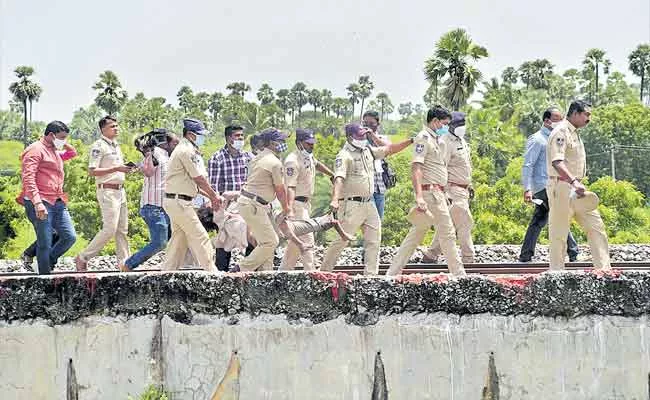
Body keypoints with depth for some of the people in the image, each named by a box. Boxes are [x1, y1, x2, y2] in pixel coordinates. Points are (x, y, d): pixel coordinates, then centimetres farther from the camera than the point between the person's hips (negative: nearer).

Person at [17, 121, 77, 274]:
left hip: (58, 203, 9)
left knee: (70, 237, 0)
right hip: (41, 204, -9)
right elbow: (28, 178, -18)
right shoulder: (36, 150, -6)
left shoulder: (55, 152, 23)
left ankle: (48, 262, 18)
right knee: (45, 243, -6)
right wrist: (37, 203, -26)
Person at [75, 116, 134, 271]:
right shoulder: (98, 146, -9)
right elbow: (92, 171, -17)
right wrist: (116, 169, -21)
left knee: (122, 230, 8)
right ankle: (82, 258, -3)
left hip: (120, 190, 9)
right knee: (110, 229, -13)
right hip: (107, 190, -9)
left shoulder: (116, 146, 18)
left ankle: (124, 263, 12)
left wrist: (126, 169, 7)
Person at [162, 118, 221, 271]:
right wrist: (214, 196, 0)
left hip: (176, 202, 11)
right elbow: (199, 179, -12)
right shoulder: (187, 151, -14)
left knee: (179, 238, 12)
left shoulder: (187, 150, 19)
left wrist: (210, 196, 14)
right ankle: (212, 272, -7)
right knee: (200, 237, -8)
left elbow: (193, 182, 20)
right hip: (179, 202, -11)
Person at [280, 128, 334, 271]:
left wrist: (333, 175, 39)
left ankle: (284, 270, 21)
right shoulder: (293, 161, -21)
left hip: (306, 202, 10)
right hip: (297, 203, -10)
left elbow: (317, 164, 33)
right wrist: (289, 208, -40)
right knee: (307, 239, -14)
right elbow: (290, 187, -28)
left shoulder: (308, 156, 8)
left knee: (297, 239, 14)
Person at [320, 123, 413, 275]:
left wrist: (411, 141, 11)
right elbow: (339, 178, -24)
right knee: (342, 240, -7)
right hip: (352, 204, -8)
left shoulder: (368, 151, 14)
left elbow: (389, 149, 19)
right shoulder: (344, 156, -11)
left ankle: (371, 274, 8)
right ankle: (324, 271, 4)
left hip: (369, 204, 8)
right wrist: (335, 200, -38)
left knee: (374, 239, 5)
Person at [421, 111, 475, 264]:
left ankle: (430, 255, 18)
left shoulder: (462, 141, 18)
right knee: (465, 223, -11)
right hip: (453, 189, -10)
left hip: (463, 190, 10)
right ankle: (468, 260, -7)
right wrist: (445, 193, -24)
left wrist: (469, 186, 24)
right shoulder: (445, 142, -14)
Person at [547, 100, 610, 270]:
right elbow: (557, 162, -28)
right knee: (559, 232, -3)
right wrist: (574, 182, -40)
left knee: (596, 225, 4)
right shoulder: (561, 132, -14)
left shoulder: (575, 133, 18)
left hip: (576, 188, 10)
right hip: (562, 187, -10)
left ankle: (604, 269, 4)